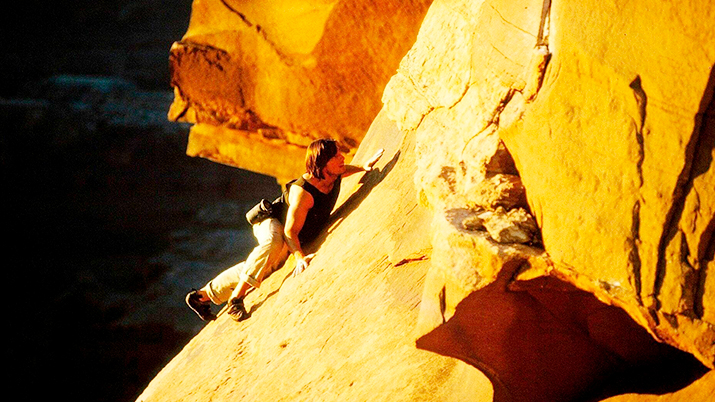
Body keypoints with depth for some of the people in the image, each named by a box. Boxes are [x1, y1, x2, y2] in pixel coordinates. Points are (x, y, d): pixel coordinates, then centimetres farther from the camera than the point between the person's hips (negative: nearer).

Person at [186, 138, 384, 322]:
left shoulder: (334, 175, -15)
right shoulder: (302, 192, -38)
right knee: (274, 243, -44)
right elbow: (290, 231, -36)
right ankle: (237, 297, -37)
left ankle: (203, 296, 35)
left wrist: (363, 167, 3)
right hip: (272, 225, -8)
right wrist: (299, 256, -49)